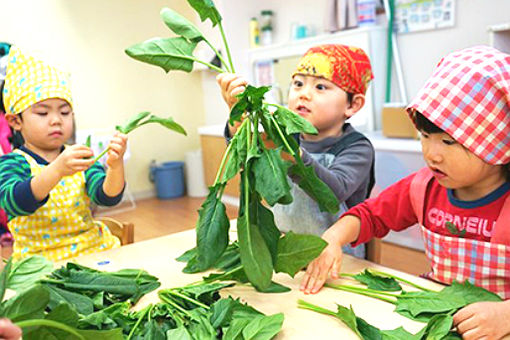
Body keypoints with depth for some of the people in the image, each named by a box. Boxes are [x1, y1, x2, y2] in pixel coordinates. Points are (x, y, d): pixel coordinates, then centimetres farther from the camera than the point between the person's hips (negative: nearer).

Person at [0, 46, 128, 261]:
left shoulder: (79, 157, 4)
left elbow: (107, 197, -10)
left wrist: (115, 166, -29)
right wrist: (57, 170, -40)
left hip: (93, 251, 3)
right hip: (40, 260, -2)